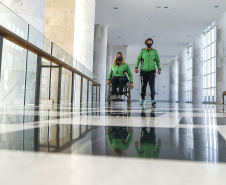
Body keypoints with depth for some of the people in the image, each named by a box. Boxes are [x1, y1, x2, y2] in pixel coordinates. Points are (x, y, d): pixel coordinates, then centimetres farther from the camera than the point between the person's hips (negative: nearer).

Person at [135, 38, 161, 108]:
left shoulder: (154, 51, 8)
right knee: (143, 86, 6)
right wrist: (136, 67, 2)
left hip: (152, 71, -1)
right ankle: (143, 99, 22)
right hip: (144, 71, 1)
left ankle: (153, 100, -13)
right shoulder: (142, 51, 8)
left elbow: (158, 61, 15)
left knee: (152, 85, -12)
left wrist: (159, 68, 4)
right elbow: (138, 59, 11)